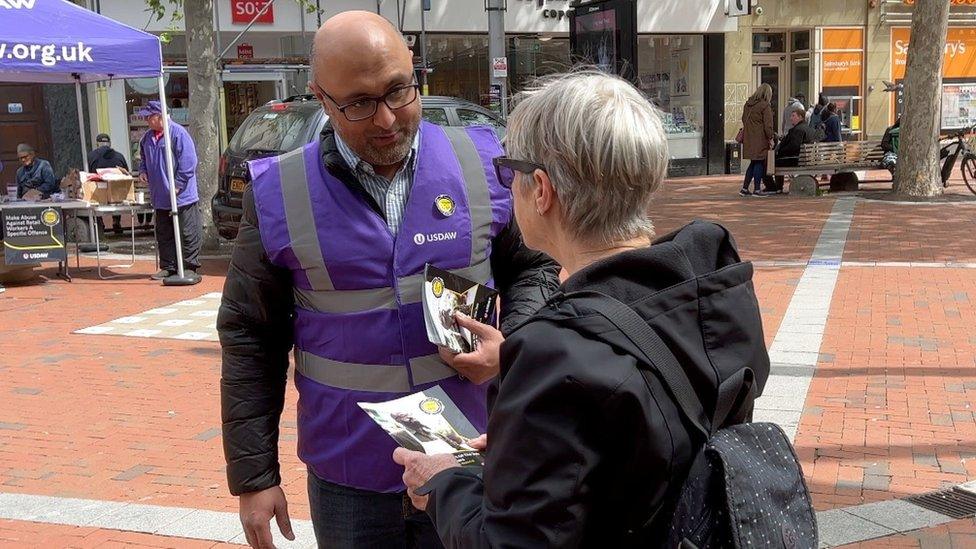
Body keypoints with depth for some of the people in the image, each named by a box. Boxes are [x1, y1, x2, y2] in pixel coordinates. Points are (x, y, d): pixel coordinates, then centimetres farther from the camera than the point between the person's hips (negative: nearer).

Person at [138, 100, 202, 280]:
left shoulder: (178, 133, -11)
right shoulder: (148, 137, 12)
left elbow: (188, 161, -15)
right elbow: (144, 158, 29)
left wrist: (178, 184, -17)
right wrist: (143, 171, 7)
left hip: (182, 196, -8)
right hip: (160, 198, 8)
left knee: (188, 233, -1)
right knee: (164, 235, 12)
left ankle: (190, 267, 7)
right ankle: (168, 267, 20)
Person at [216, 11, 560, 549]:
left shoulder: (481, 164, -5)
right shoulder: (280, 194, -8)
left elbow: (534, 269, 8)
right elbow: (251, 342, -1)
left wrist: (510, 345, -11)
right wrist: (253, 475, -1)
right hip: (346, 476, 0)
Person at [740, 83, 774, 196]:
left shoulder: (747, 104, 11)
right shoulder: (765, 106, -11)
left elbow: (744, 120, 19)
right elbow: (768, 125, -13)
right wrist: (771, 138, -5)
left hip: (748, 138, 7)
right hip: (760, 139, -7)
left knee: (753, 163, 15)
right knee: (759, 163, 1)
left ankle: (744, 188, 12)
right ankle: (757, 189, 3)